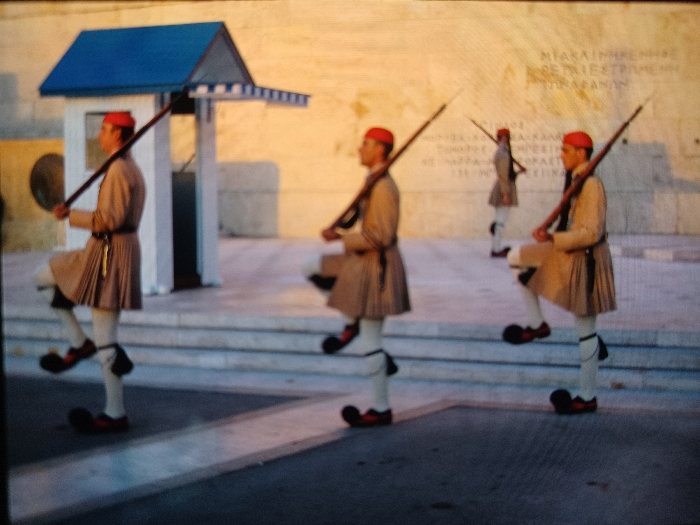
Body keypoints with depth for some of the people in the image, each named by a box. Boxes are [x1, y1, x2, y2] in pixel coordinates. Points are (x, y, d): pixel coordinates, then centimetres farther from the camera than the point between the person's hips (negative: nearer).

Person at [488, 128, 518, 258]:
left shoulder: (500, 152, 14)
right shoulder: (503, 154, -17)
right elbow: (503, 175, -21)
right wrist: (506, 193, -22)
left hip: (501, 187, 11)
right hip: (505, 188, -11)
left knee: (499, 220, 14)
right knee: (501, 220, -8)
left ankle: (495, 248, 18)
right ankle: (496, 249, -7)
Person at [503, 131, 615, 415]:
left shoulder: (591, 186, -22)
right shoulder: (575, 180, 7)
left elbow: (591, 233, -27)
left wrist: (553, 239, -27)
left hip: (584, 260, -10)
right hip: (567, 254, 10)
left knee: (585, 329, 1)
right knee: (516, 257, 12)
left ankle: (587, 397, 13)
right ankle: (537, 324, 15)